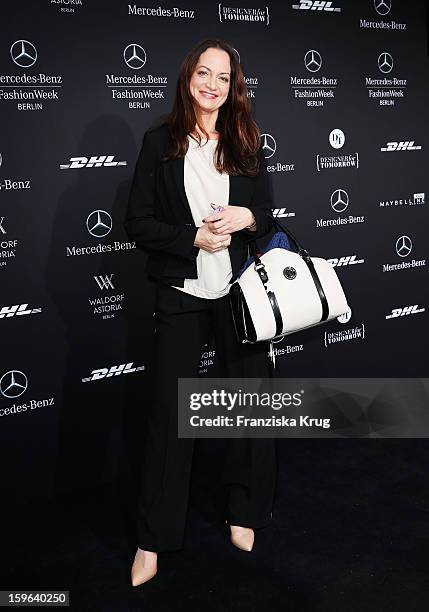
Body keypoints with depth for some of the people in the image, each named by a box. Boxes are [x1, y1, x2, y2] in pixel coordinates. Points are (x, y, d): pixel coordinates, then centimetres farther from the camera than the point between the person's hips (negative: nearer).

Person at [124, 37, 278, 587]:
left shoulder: (246, 144, 7)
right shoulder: (160, 143, -1)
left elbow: (267, 215, 11)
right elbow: (137, 223, -3)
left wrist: (247, 217, -12)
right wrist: (194, 238, -16)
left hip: (240, 292, 3)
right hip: (181, 295, -2)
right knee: (168, 413, 2)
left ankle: (244, 512, 31)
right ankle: (153, 540, 18)